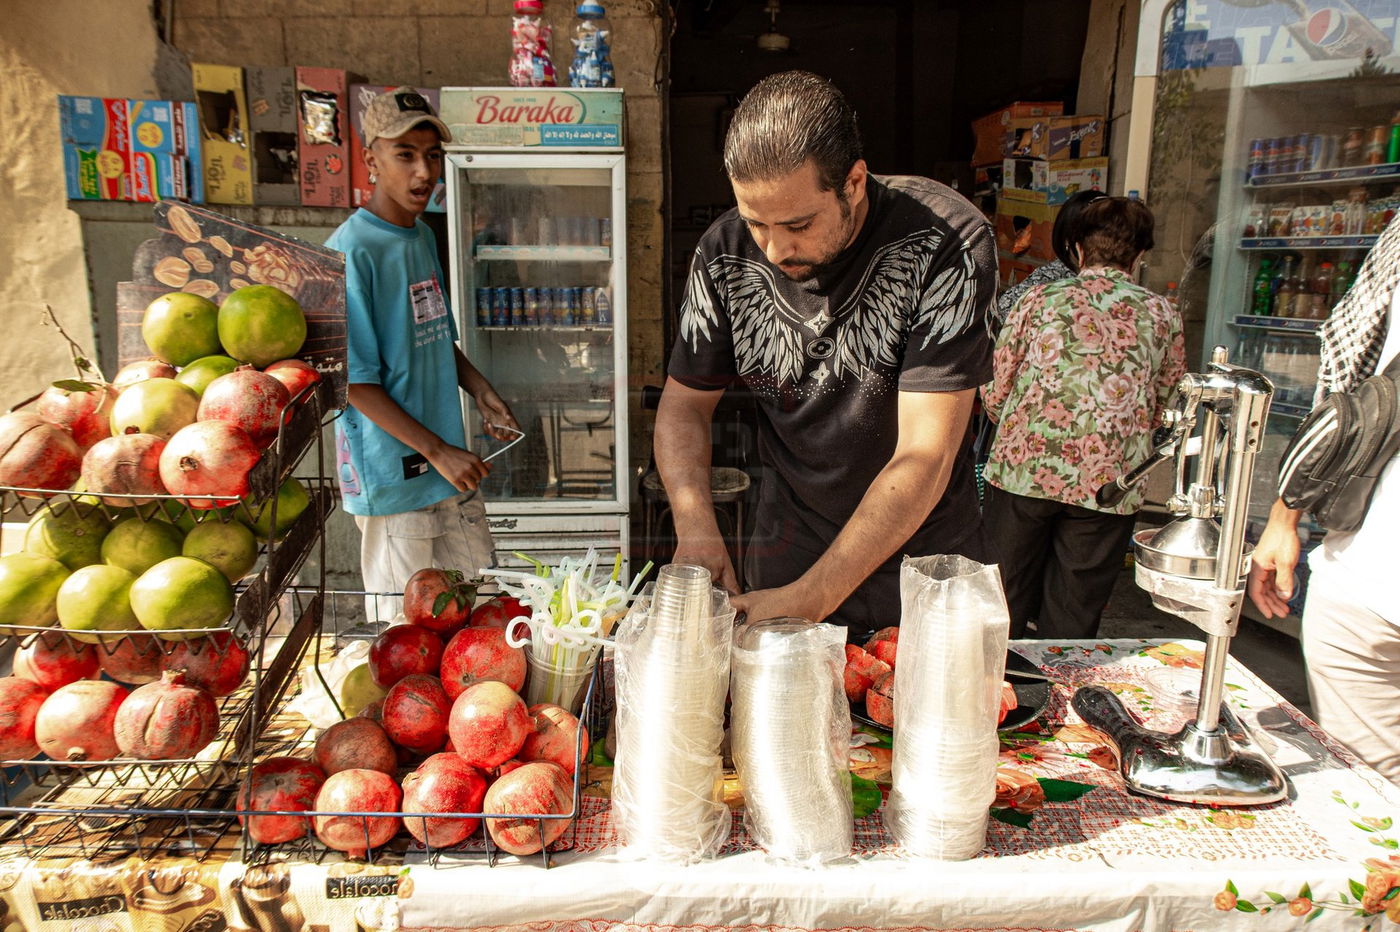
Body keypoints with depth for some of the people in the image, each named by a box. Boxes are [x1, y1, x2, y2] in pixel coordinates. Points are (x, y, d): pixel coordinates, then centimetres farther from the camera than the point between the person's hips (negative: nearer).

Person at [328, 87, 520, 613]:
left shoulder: (423, 237, 9)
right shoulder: (350, 252, -16)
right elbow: (354, 380, -17)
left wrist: (480, 390, 4)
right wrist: (437, 451, -18)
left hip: (452, 469, 8)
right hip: (392, 477, -8)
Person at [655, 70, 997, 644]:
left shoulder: (947, 243, -25)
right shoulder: (724, 256, -12)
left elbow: (926, 456, -28)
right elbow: (684, 403, -2)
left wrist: (811, 598, -34)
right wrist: (695, 526, -21)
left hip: (927, 559, -2)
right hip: (787, 561, 2)